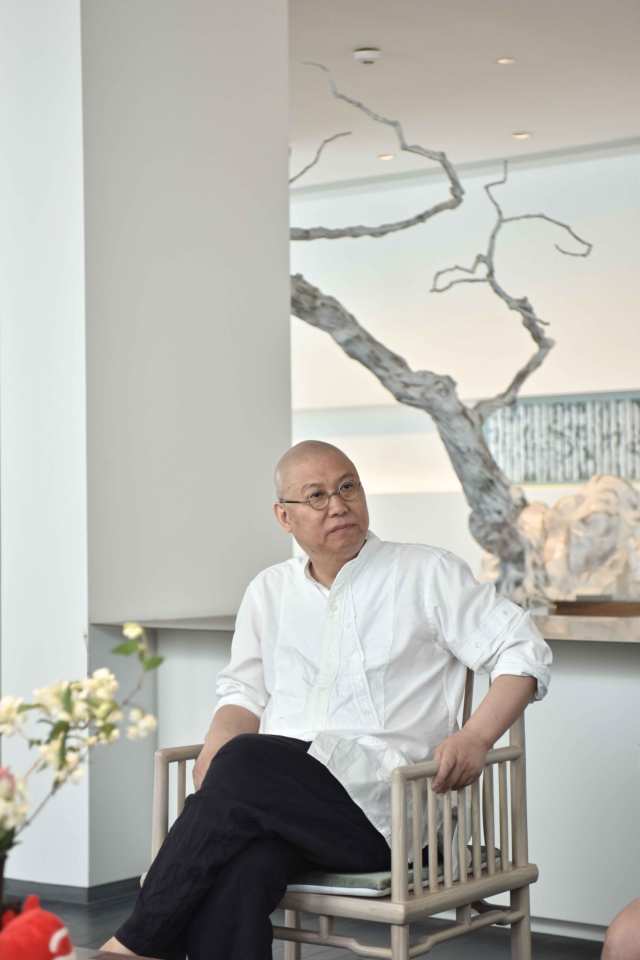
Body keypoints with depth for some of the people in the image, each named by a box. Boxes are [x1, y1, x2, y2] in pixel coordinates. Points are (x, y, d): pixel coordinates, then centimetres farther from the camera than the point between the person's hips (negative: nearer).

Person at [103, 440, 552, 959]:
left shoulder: (427, 574, 9)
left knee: (245, 761, -33)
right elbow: (245, 693, 27)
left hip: (384, 804, -3)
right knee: (231, 875, -35)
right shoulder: (268, 591, 23)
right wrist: (218, 742, 2)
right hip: (278, 791, 3)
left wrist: (476, 737, -11)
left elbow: (525, 650, 6)